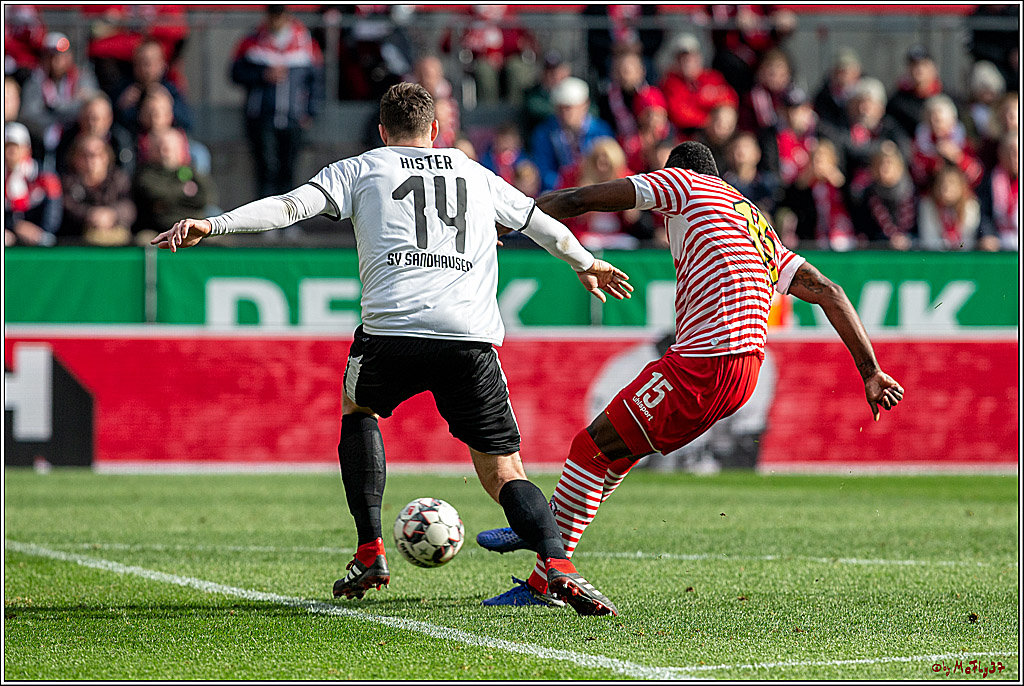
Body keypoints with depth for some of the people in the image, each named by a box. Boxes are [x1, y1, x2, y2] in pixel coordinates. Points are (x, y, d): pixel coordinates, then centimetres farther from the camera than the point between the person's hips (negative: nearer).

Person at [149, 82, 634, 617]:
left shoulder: (360, 170, 19)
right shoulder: (475, 175, 28)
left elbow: (292, 205, 4)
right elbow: (540, 221, 40)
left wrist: (213, 226, -1)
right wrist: (585, 263, 58)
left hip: (392, 328, -1)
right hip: (471, 336, 2)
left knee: (358, 409, 30)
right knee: (504, 474, 7)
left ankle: (370, 551, 19)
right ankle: (557, 564, -20)